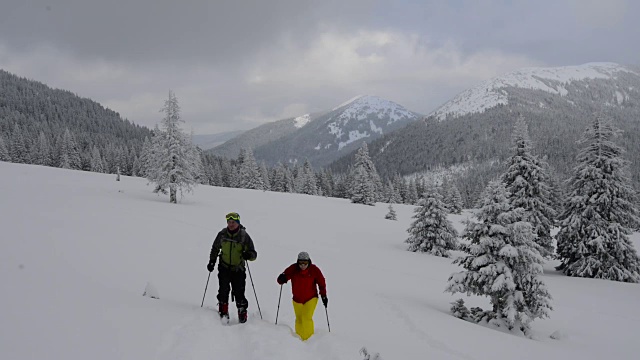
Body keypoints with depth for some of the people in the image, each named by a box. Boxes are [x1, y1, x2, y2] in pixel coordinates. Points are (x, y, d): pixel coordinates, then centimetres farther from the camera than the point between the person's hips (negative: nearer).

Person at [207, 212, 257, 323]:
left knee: (239, 293, -4)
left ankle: (242, 316, 6)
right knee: (223, 291, -7)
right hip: (224, 268, 2)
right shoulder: (222, 234, 1)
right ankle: (223, 313, 5)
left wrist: (249, 255, -27)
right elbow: (215, 248, 18)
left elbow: (253, 254, -5)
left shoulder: (244, 236, -6)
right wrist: (211, 262, 14)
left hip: (238, 269, -2)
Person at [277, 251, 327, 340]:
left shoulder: (314, 270, -14)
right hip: (297, 300, 2)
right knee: (299, 320, 15)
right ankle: (299, 338, 32)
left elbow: (321, 283, -1)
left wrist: (323, 296, -3)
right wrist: (282, 279, -37)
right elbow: (281, 279, -14)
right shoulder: (293, 269, -14)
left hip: (311, 299, -2)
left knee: (307, 318, -18)